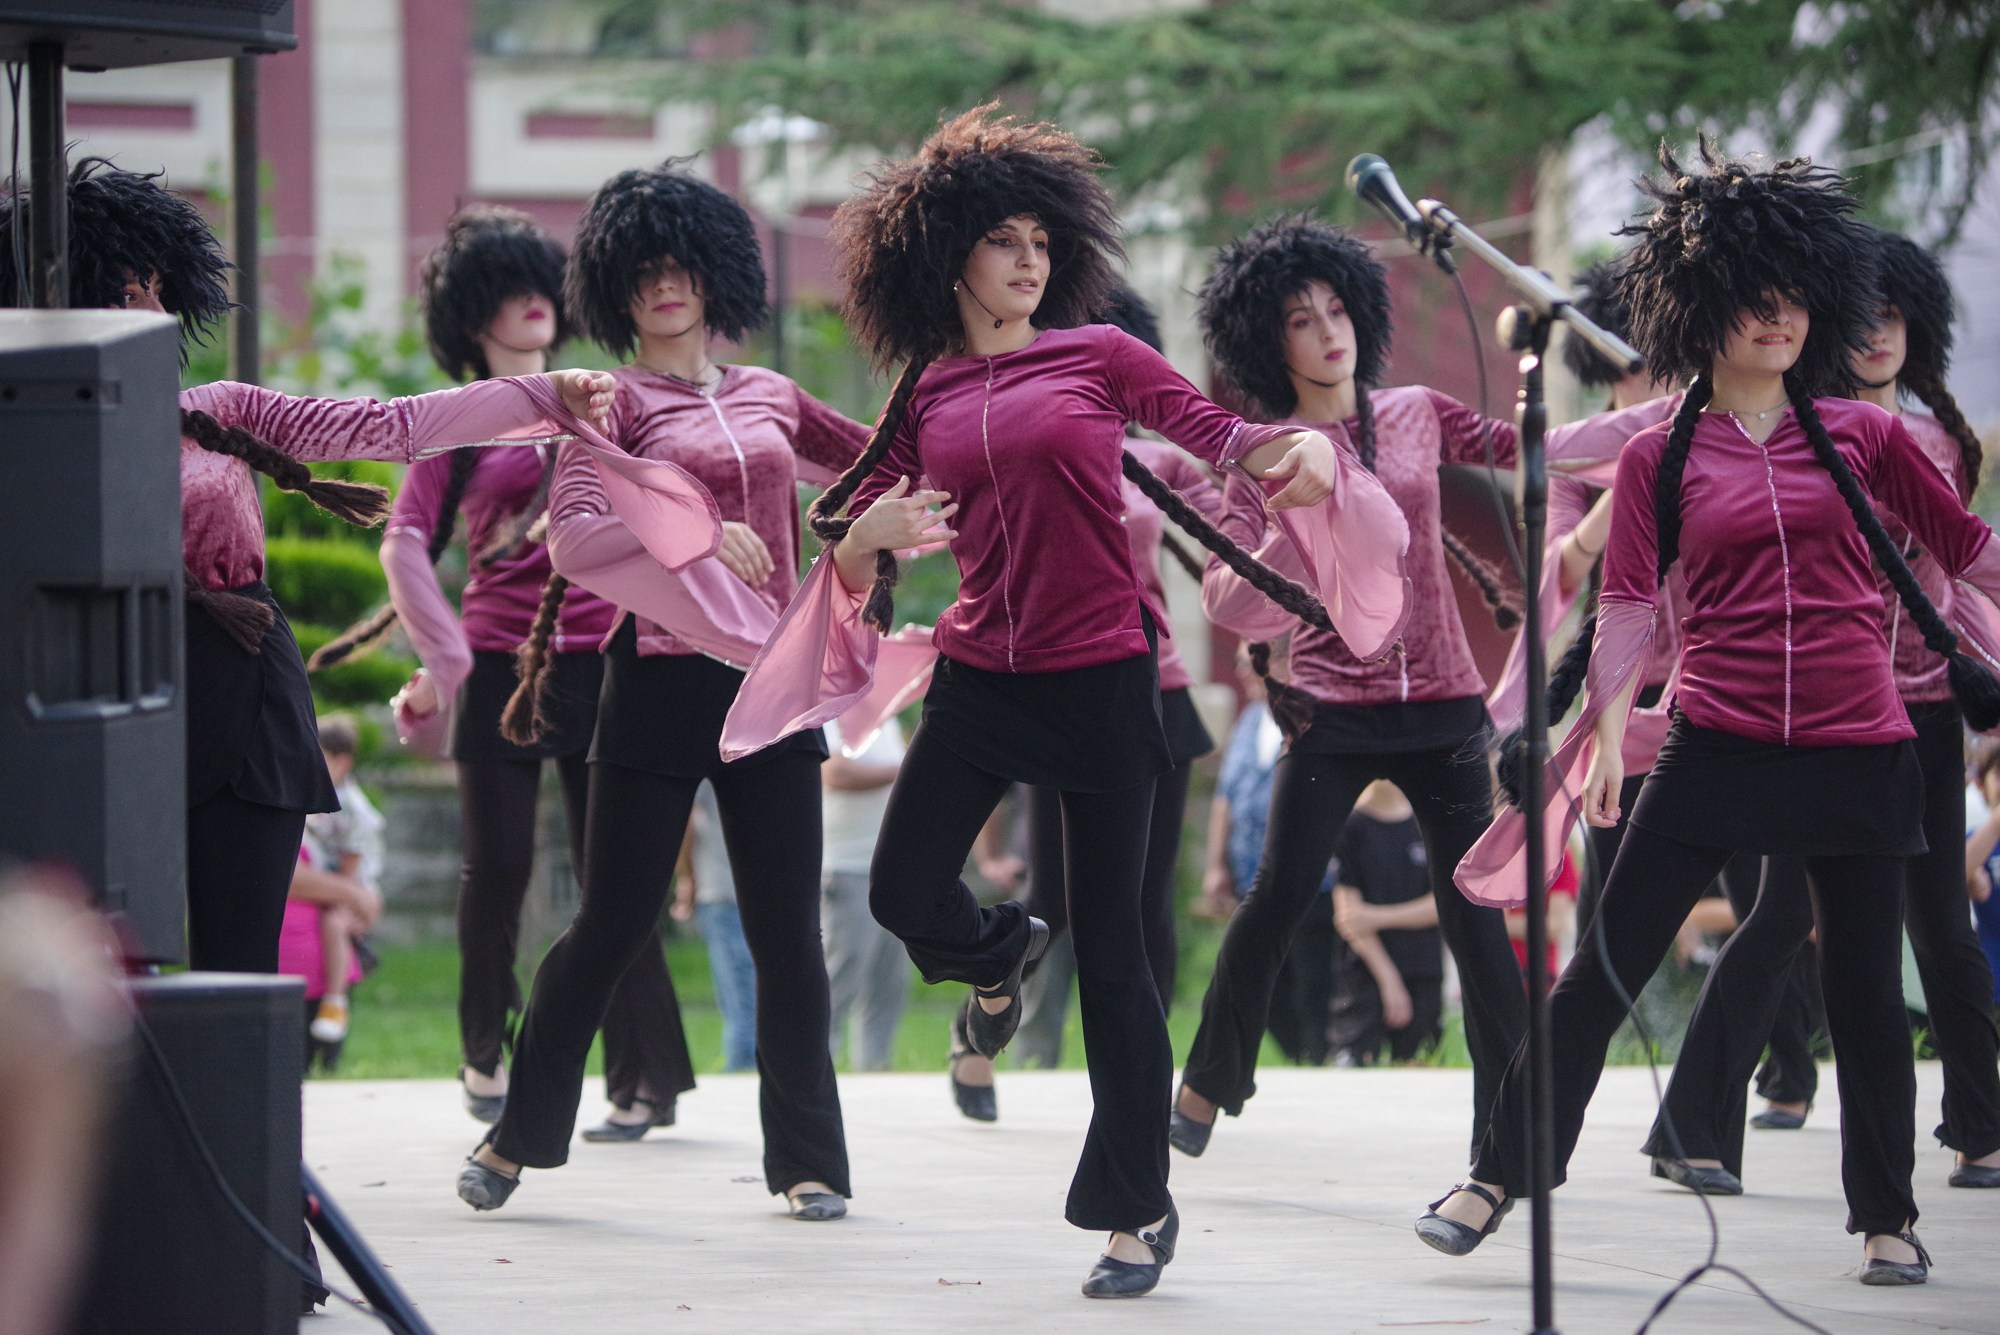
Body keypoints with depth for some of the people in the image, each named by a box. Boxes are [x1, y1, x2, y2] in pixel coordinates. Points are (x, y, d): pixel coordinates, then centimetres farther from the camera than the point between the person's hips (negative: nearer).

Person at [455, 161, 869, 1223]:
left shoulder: (767, 399, 14)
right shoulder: (614, 403, 0)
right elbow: (571, 542, -13)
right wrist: (695, 532, -21)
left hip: (771, 680, 4)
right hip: (661, 684, -4)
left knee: (788, 931, 1)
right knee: (613, 926, 0)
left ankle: (806, 1160, 10)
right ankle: (517, 1136, 16)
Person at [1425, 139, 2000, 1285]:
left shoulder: (1862, 435, 6)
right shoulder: (1661, 459, 5)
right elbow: (1629, 605, 0)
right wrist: (1605, 732, -11)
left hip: (1858, 750, 1)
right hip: (1717, 749, 0)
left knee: (1867, 993, 6)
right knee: (1603, 972, -1)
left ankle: (1888, 1218, 20)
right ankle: (1499, 1179, 8)